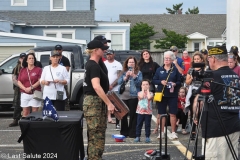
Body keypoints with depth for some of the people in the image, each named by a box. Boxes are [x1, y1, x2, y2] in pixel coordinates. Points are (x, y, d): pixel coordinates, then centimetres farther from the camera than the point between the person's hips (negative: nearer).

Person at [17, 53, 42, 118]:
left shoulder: (38, 69, 3)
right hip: (24, 94, 3)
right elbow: (19, 82, 7)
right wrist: (25, 89, -10)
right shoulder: (22, 70, 12)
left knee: (35, 112, -1)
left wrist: (31, 87, -16)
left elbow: (40, 81, -6)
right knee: (25, 112, 5)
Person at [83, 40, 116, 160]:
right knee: (97, 134, -7)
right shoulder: (94, 66, -17)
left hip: (93, 101, 10)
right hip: (95, 102, -10)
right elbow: (96, 87, -28)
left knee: (94, 134, 15)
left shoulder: (90, 64, 14)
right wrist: (109, 103, -29)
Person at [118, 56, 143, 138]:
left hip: (133, 96, -3)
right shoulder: (123, 72, 14)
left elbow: (139, 83, -6)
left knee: (133, 115, -3)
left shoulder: (138, 73, 5)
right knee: (123, 115, 7)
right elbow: (119, 82, 4)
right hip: (123, 95, 3)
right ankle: (124, 132, 17)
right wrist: (126, 77, -9)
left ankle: (132, 133, 3)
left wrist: (134, 76, -17)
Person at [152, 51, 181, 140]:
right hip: (161, 94, 2)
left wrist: (175, 84, -16)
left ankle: (173, 132, 9)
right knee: (161, 114, 5)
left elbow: (180, 81, 3)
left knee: (173, 113, -1)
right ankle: (161, 132, 13)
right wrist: (161, 82, -12)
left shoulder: (175, 69, 4)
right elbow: (154, 80, 6)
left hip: (172, 95, -1)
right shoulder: (159, 69, 8)